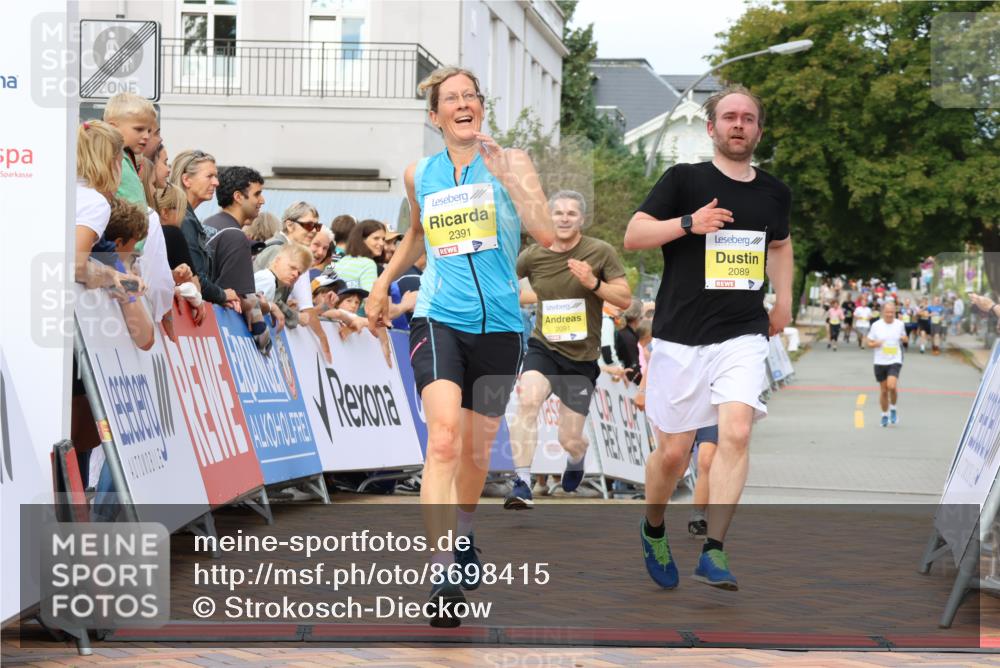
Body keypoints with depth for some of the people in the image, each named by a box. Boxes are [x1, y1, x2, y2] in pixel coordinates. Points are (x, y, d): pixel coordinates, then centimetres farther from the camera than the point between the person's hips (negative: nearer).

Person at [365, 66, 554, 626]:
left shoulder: (511, 162, 2)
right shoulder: (420, 175, 9)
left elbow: (547, 234, -13)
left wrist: (504, 174, -17)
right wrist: (385, 281, 23)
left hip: (499, 324, 0)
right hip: (438, 318, 0)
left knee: (477, 448, 12)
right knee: (444, 437, -22)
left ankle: (463, 538, 42)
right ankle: (444, 579, -26)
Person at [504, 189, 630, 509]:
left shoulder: (601, 252, -6)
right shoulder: (532, 256, -2)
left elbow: (625, 299, -7)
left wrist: (593, 283, -21)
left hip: (582, 358, 0)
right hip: (543, 348, 0)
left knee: (570, 441, 4)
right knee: (528, 401, -31)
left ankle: (576, 460, 44)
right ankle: (522, 485, -28)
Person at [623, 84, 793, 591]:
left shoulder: (774, 193, 11)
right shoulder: (683, 179, -2)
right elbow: (632, 236, -8)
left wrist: (783, 300, 20)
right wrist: (689, 223, -22)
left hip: (743, 335, 2)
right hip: (681, 336, -2)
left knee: (736, 432, -20)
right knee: (673, 452, 4)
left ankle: (713, 552, -17)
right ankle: (653, 530, 33)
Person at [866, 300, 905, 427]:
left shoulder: (899, 324, 1)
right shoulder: (876, 325, -2)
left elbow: (904, 337, 20)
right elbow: (869, 343, 4)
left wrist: (903, 339, -3)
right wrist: (876, 344, -17)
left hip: (895, 361, -1)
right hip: (880, 362, 1)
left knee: (891, 386, -21)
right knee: (883, 390, 7)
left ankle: (893, 409, 4)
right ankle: (885, 415, 25)